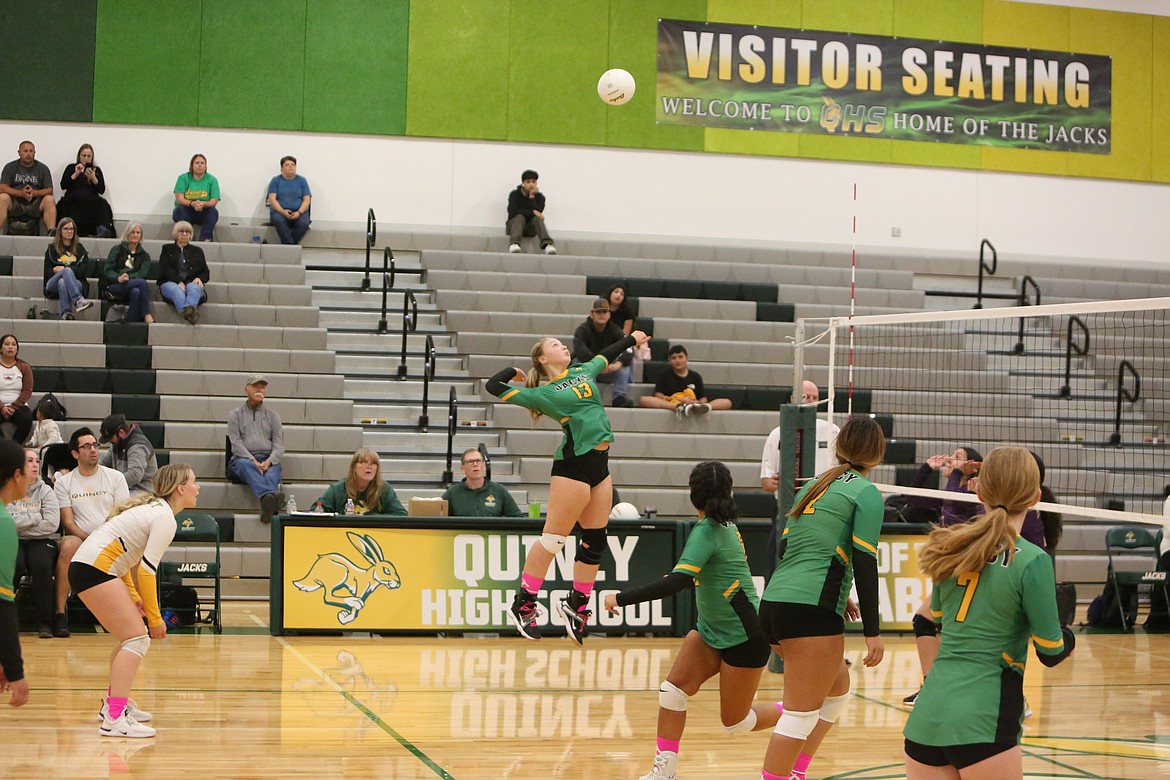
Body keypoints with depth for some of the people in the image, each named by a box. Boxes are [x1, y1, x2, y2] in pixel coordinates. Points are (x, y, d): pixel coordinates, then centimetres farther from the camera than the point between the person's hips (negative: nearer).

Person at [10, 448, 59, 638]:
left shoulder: (46, 491, 8)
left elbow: (52, 524, -7)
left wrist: (20, 525, -7)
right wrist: (35, 518, -6)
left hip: (41, 541, 1)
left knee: (42, 565, -32)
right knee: (14, 564, -34)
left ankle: (45, 623, -24)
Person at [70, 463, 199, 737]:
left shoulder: (153, 508, 19)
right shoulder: (165, 518, -11)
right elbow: (147, 569, -16)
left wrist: (133, 596, 18)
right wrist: (155, 618, -11)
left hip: (87, 567, 10)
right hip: (95, 569, -10)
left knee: (132, 637, 18)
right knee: (136, 639, -13)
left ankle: (114, 701, 32)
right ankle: (114, 719, -20)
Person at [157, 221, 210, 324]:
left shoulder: (197, 251, 27)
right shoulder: (167, 249, 22)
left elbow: (205, 272, 20)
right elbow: (165, 269, 5)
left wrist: (199, 278, -6)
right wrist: (179, 281, -14)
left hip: (192, 283, 1)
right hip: (171, 283, -1)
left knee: (193, 288, -38)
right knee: (176, 290, -40)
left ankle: (188, 310, -72)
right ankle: (189, 313, -73)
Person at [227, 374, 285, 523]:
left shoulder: (272, 415, 22)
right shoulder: (235, 414, 17)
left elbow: (279, 444, 11)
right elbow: (236, 443, 1)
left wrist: (269, 461, -12)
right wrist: (253, 461, -16)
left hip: (268, 461, 2)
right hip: (242, 459, -2)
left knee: (274, 471, -36)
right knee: (246, 465, -39)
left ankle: (267, 505, -68)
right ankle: (270, 497, -70)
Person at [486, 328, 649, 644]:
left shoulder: (582, 372, 17)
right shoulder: (543, 393, -1)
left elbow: (605, 355, 36)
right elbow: (494, 386, -6)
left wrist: (631, 339, 49)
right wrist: (514, 372, 11)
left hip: (599, 464, 7)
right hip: (573, 464, -7)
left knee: (595, 540, 7)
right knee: (553, 537, -7)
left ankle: (577, 604, 18)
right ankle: (523, 604, 0)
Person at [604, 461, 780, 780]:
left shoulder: (706, 532, -25)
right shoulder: (724, 524, 2)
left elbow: (677, 581, -36)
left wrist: (621, 598, -33)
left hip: (744, 636, -8)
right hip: (711, 630, 9)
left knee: (734, 723, 5)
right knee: (673, 689, -7)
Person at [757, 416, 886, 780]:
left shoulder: (813, 486, 19)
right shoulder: (866, 493, -2)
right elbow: (864, 563, -10)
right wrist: (872, 632, -9)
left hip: (775, 602, 8)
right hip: (811, 611, -8)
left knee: (837, 685, 24)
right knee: (801, 713, -4)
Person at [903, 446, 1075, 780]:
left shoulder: (951, 546, 7)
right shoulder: (1032, 561, -10)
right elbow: (1051, 654, -5)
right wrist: (1068, 638, 19)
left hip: (928, 712, 6)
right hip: (981, 721, -6)